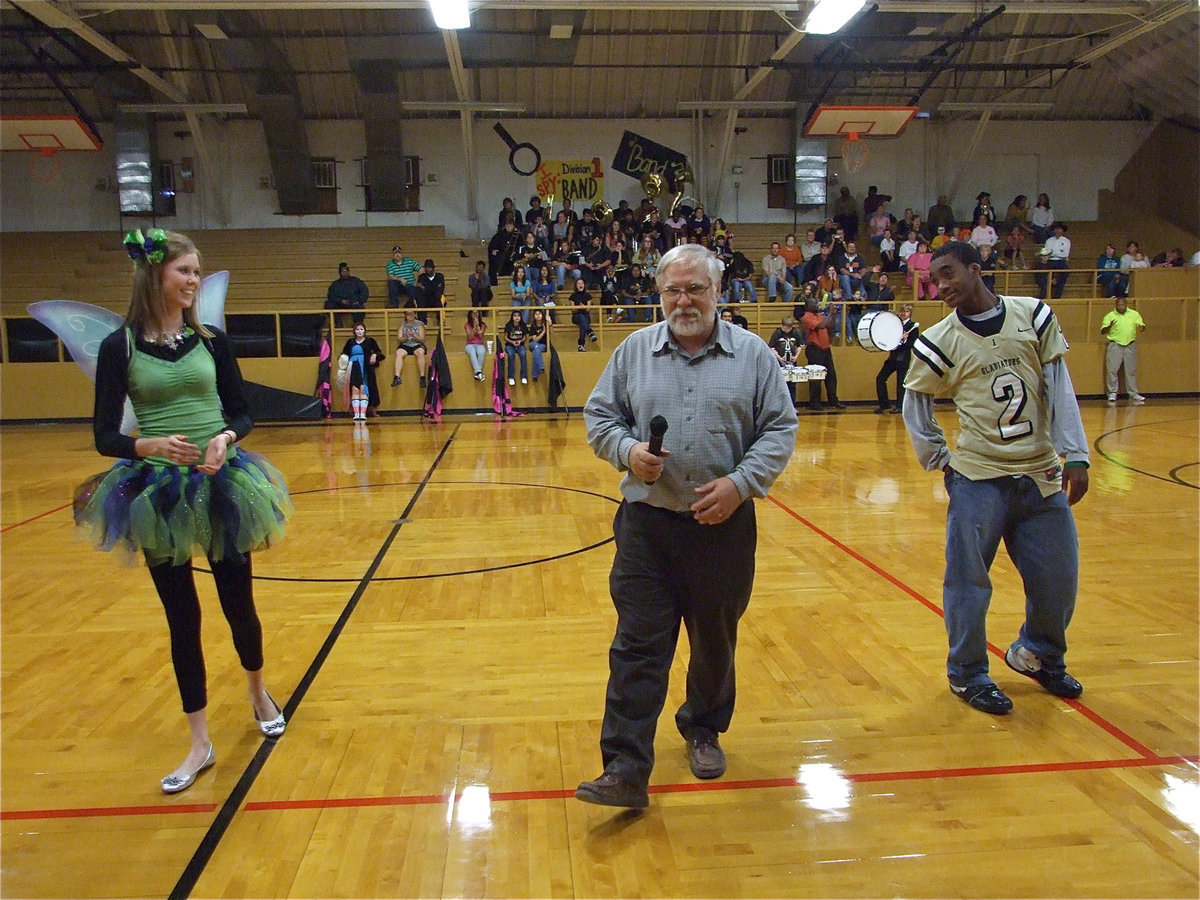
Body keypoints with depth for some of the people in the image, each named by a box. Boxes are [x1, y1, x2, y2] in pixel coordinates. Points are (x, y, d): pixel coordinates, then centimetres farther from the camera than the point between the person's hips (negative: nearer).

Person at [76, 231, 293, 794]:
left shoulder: (211, 340, 1)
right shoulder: (120, 347, -5)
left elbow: (241, 411, 4)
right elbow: (104, 435, -5)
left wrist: (226, 438, -17)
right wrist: (147, 445, -25)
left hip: (223, 485, 2)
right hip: (157, 493, -1)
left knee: (238, 603, 12)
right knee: (181, 617, 7)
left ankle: (259, 693, 41)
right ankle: (200, 743, 21)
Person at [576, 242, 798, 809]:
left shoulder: (753, 354, 2)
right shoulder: (634, 350, 5)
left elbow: (780, 428, 1)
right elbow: (599, 415, 9)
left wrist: (740, 483, -13)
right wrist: (627, 450, -12)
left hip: (725, 525, 0)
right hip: (647, 525, 0)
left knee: (715, 643, 16)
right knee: (637, 648, -2)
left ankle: (704, 732, 40)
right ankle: (626, 770, 3)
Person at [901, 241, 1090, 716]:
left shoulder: (1034, 316, 1)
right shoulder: (938, 342, -4)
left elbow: (1059, 388, 0)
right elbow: (914, 405, 6)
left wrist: (1075, 457, -4)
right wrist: (938, 460, 2)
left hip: (1041, 474, 3)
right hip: (978, 478, -2)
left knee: (1059, 580, 10)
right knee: (968, 580, 0)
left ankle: (1039, 655, 37)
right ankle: (967, 675, 20)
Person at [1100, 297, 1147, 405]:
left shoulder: (1134, 314, 9)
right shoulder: (1109, 316, 1)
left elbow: (1142, 326, 10)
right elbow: (1102, 331, -2)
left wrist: (1141, 327, -14)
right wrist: (1109, 326, -23)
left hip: (1130, 345, 2)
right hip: (1115, 346, -2)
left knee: (1131, 371, 7)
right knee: (1112, 370, -5)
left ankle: (1133, 394, 14)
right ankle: (1112, 394, 3)